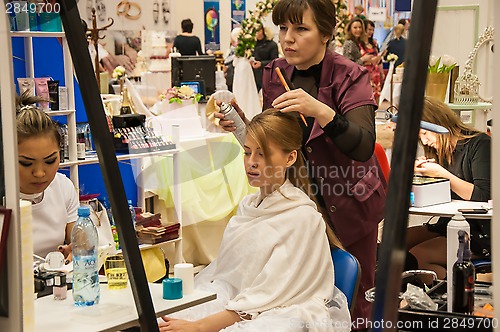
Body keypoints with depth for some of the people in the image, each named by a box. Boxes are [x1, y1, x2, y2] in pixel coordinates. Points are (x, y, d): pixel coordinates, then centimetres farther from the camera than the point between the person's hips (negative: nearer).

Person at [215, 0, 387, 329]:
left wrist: (320, 111, -44)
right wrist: (241, 125, -12)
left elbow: (363, 147, -30)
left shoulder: (351, 76, -16)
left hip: (348, 203, -4)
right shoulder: (275, 74, -2)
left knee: (353, 305, 8)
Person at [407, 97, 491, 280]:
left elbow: (484, 197, -17)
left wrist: (442, 173, -16)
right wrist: (422, 172, 1)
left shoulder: (479, 143, -7)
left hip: (479, 235, -8)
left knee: (418, 256, -27)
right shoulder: (440, 152, 15)